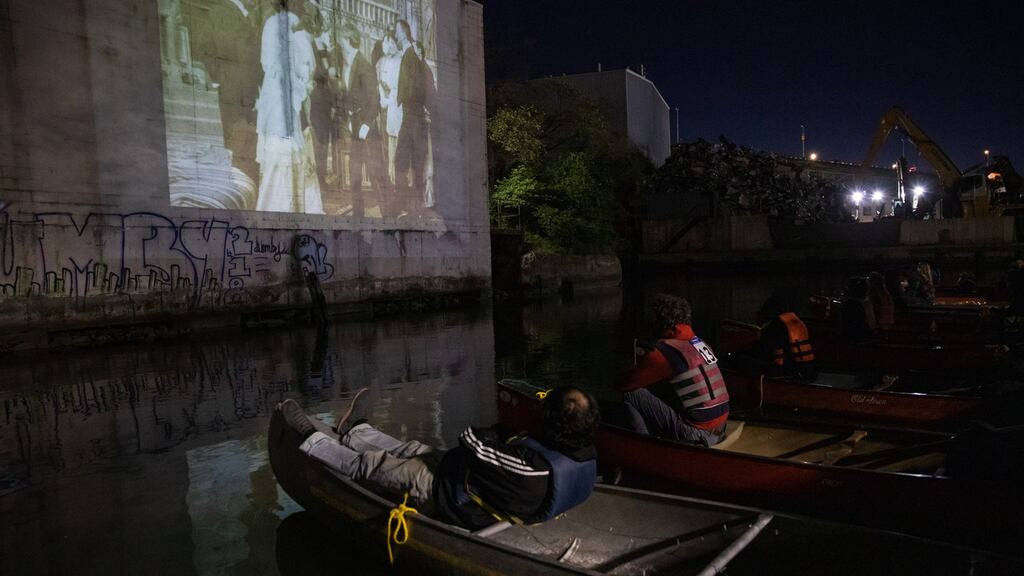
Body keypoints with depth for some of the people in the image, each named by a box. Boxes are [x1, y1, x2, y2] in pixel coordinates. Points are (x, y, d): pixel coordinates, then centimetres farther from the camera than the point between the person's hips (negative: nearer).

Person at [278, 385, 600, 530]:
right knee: (413, 450, 24)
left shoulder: (535, 470, -43)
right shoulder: (588, 457, -20)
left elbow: (470, 441, -31)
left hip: (447, 495, -7)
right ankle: (353, 431, 49)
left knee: (371, 464, 10)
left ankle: (309, 438, 33)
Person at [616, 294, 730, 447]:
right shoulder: (699, 342, 9)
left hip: (699, 436, -8)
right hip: (719, 429, 8)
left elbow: (623, 384, -6)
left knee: (631, 394, -3)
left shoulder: (665, 350, -14)